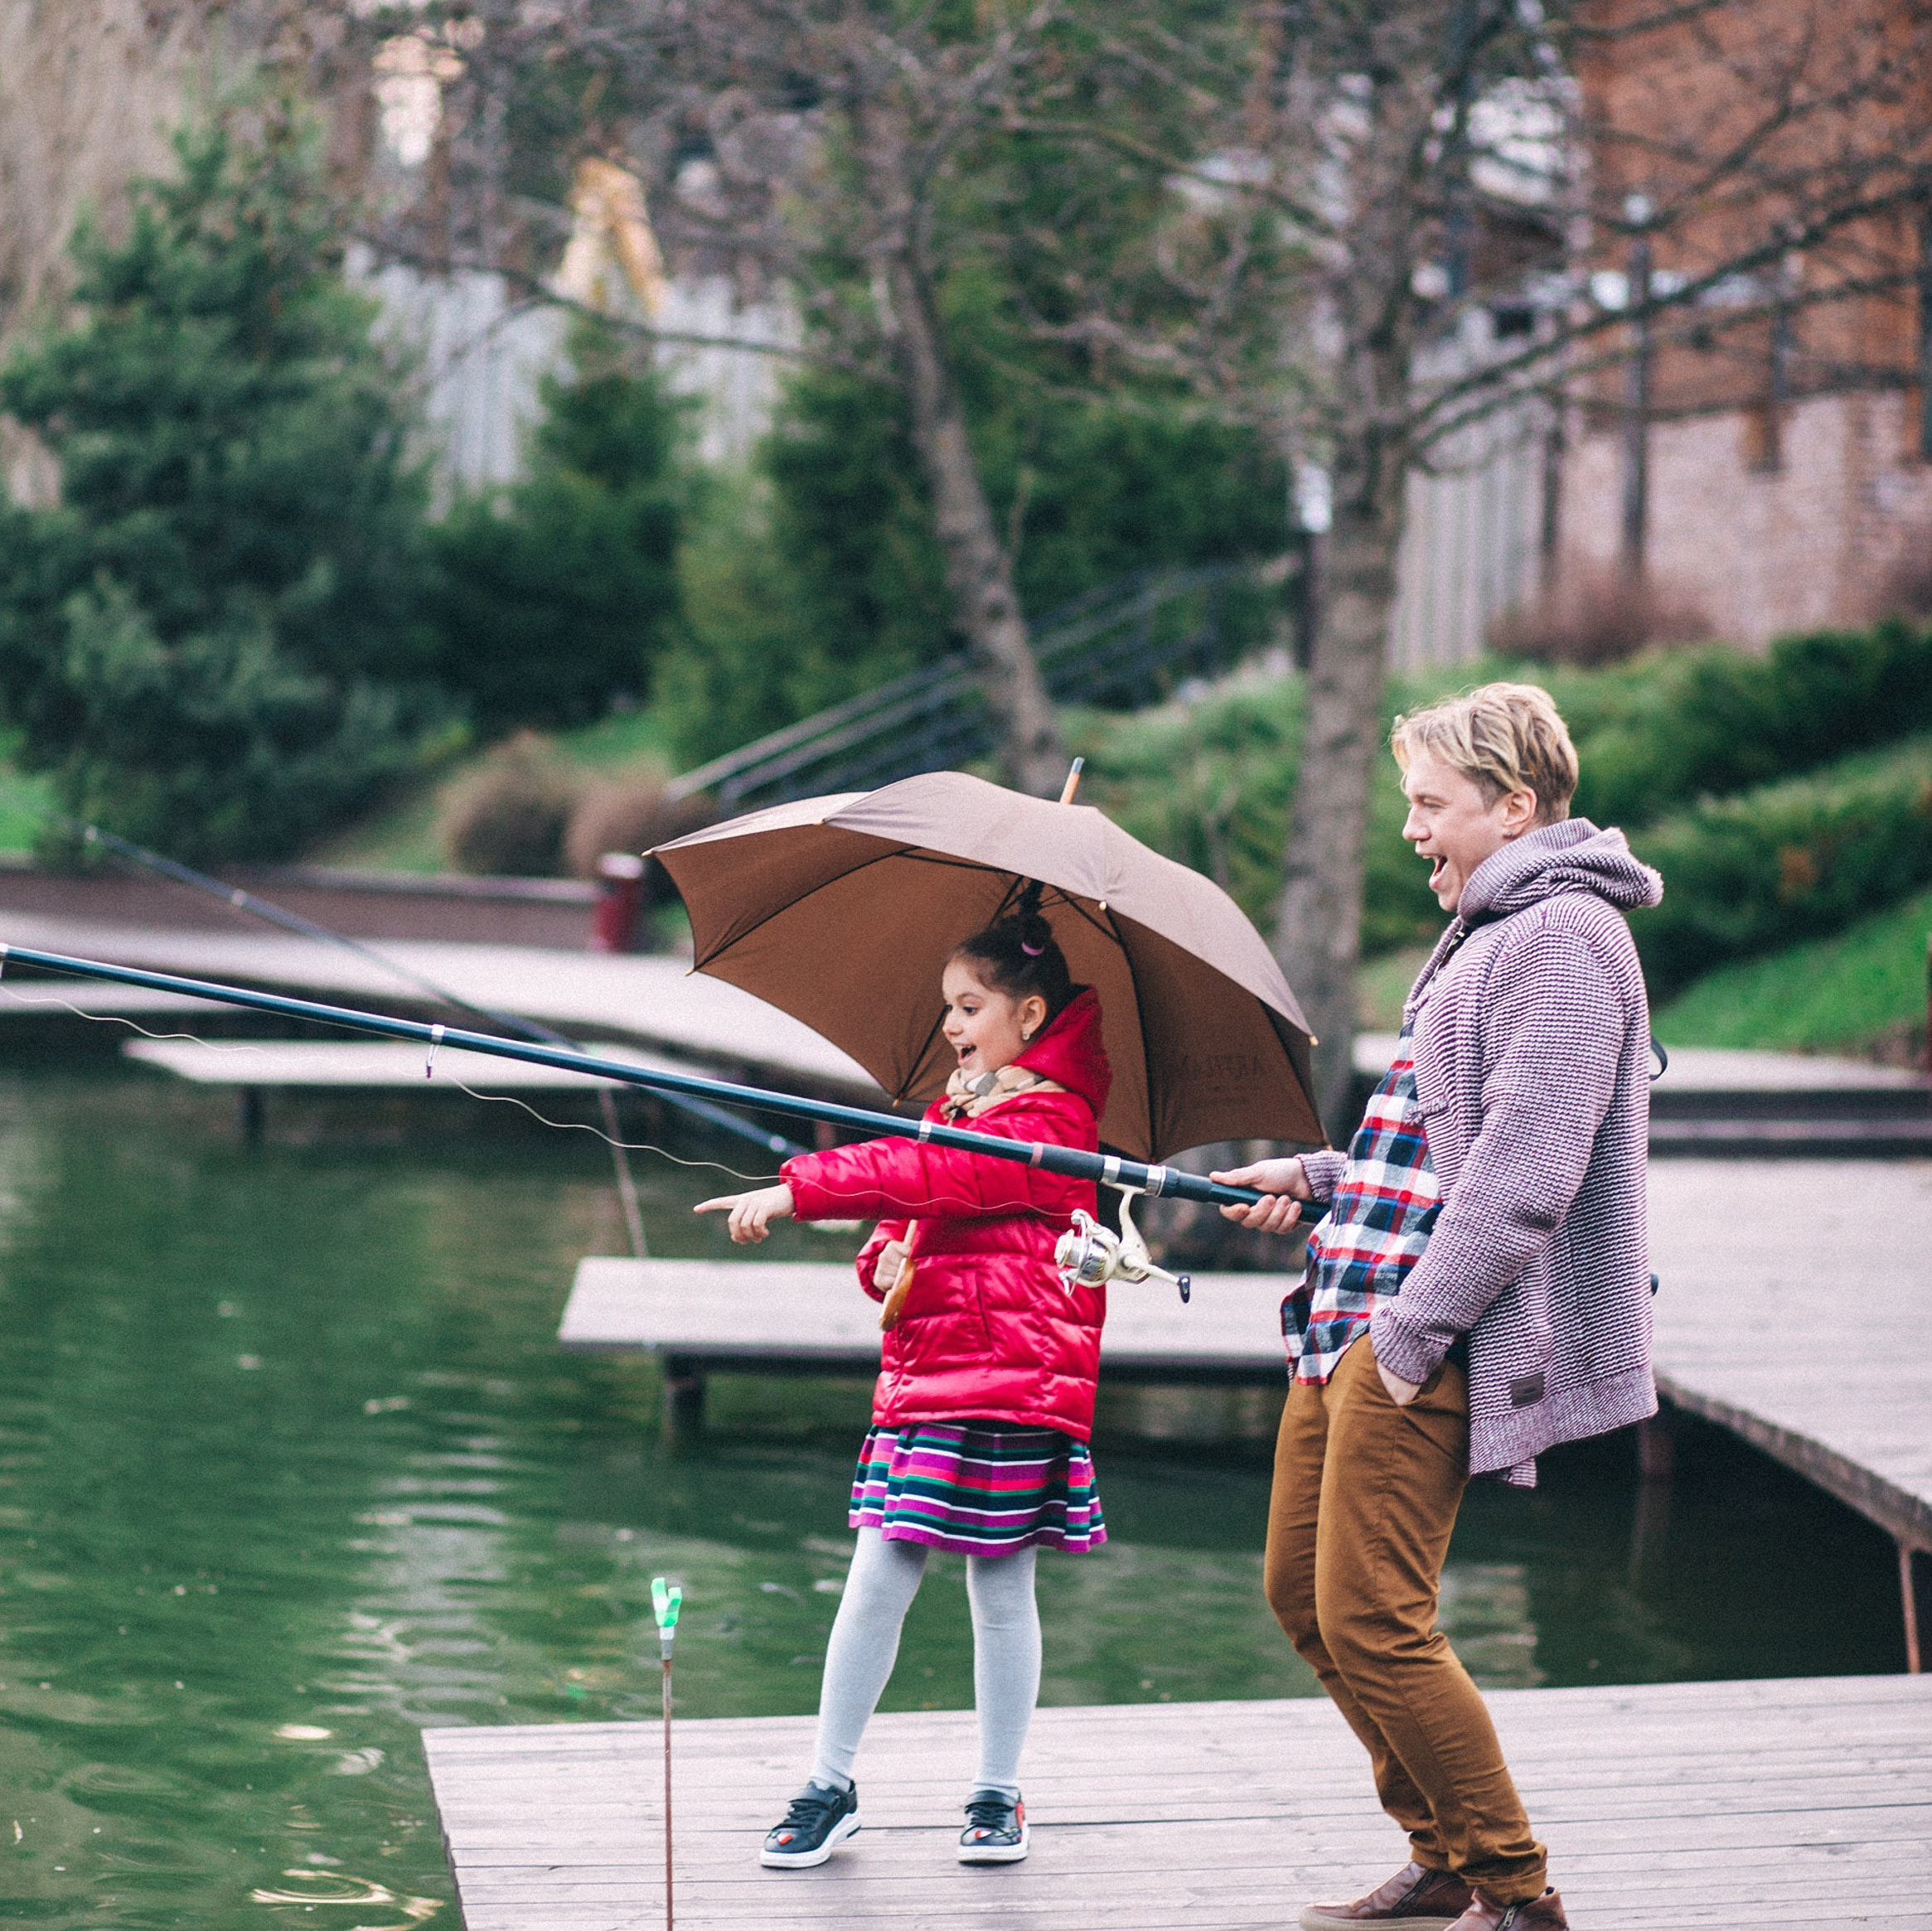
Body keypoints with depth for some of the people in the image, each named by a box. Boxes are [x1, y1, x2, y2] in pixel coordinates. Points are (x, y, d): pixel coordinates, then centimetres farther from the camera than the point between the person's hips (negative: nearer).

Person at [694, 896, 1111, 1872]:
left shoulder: (1049, 1121, -9)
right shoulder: (952, 1109, 18)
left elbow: (931, 1176, -23)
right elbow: (904, 1216, 24)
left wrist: (798, 1190, -28)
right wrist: (886, 1260, -1)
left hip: (1014, 1379, -7)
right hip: (921, 1370, 7)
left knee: (1000, 1587, 2)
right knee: (877, 1579, 3)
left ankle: (998, 1794, 14)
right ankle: (828, 1786, 8)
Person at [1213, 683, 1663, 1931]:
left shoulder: (1564, 937, -13)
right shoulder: (1487, 934, 20)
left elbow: (1524, 1171, -23)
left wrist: (1415, 1330, -23)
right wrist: (1323, 1180, 25)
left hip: (1432, 1341, -11)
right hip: (1361, 1320, 11)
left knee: (1373, 1621, -11)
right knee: (1303, 1594, 14)